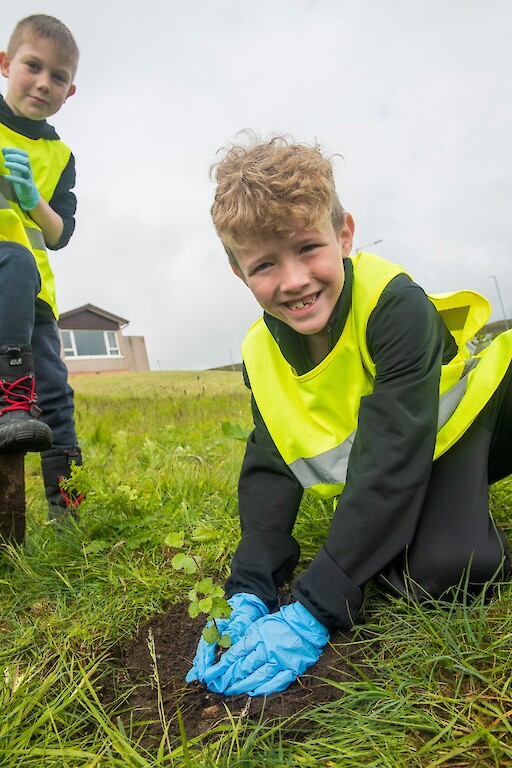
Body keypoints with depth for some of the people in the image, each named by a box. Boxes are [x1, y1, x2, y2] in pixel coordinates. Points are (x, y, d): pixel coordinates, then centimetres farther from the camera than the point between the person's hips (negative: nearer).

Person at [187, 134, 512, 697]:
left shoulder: (394, 303, -31)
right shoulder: (262, 355, -14)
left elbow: (393, 458, -34)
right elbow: (268, 471, -14)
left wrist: (314, 610, -35)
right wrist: (249, 594, -25)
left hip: (454, 422, -1)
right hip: (383, 480, 2)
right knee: (408, 579, -17)